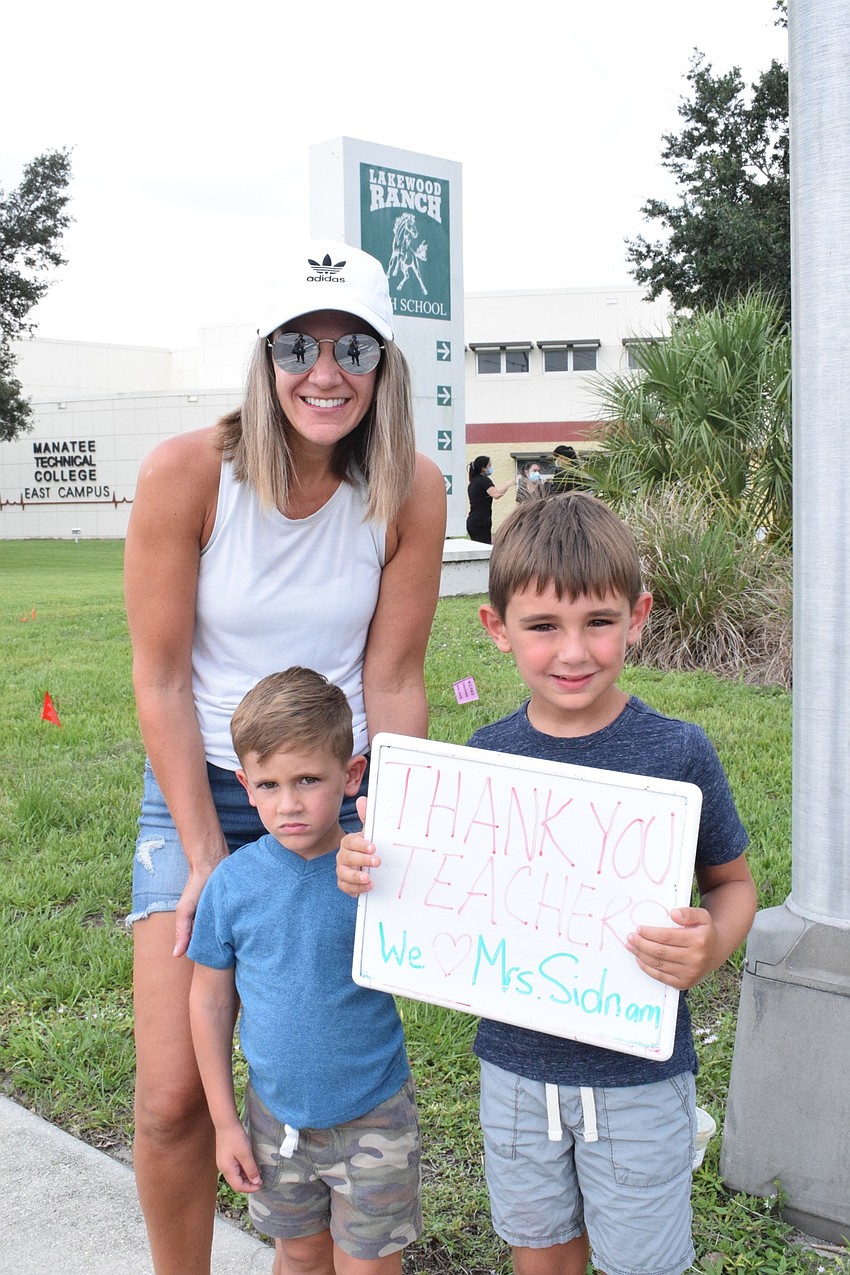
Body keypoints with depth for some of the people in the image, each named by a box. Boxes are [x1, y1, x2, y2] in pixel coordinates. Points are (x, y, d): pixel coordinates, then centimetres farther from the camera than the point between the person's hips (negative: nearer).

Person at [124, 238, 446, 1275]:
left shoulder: (410, 493, -11)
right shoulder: (186, 472, -16)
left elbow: (391, 681, -4)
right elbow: (160, 678, -12)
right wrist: (207, 856, -12)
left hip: (340, 798, 1)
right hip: (199, 792, -1)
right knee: (171, 1098, -1)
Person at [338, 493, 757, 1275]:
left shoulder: (677, 754, -15)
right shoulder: (487, 756, -5)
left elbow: (734, 884, -3)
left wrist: (711, 947, -23)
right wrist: (374, 872, -11)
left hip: (637, 1071, -3)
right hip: (516, 1064, 3)